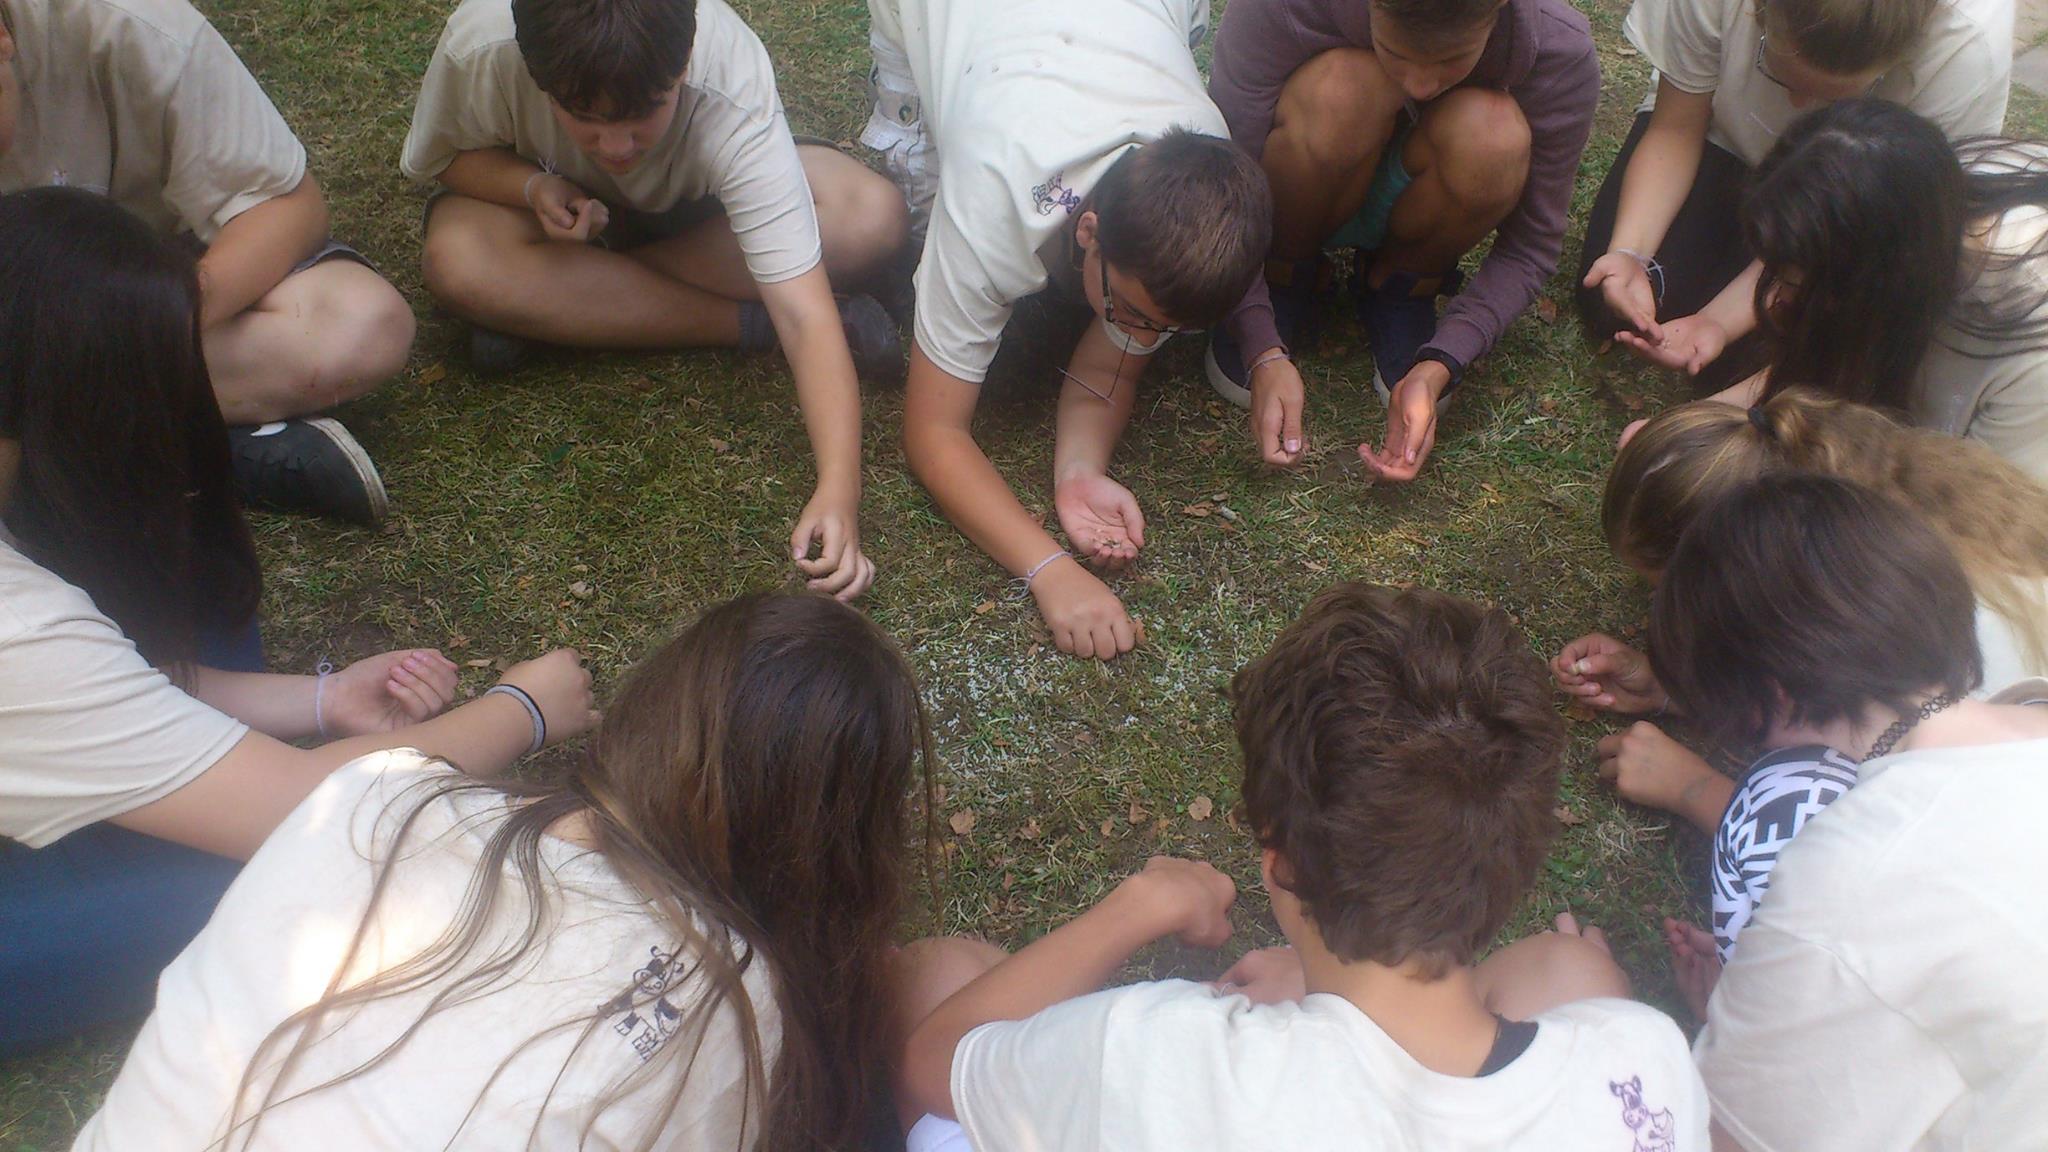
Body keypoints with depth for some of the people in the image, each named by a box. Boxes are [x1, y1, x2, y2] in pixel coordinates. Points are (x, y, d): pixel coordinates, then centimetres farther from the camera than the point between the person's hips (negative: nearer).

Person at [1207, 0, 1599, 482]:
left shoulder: (1561, 52, -27)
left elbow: (1532, 247, -19)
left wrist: (1436, 367, -32)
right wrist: (1264, 352, -38)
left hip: (1410, 201, 2)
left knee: (1495, 135, -34)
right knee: (1342, 86, -36)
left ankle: (1400, 293, -2)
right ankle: (1284, 283, -6)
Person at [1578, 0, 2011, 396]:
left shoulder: (1971, 55, -35)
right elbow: (1676, 130, -19)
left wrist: (1721, 320, -39)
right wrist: (1628, 252, -35)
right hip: (1724, 135, 2)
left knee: (1730, 364, -18)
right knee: (1609, 312, -15)